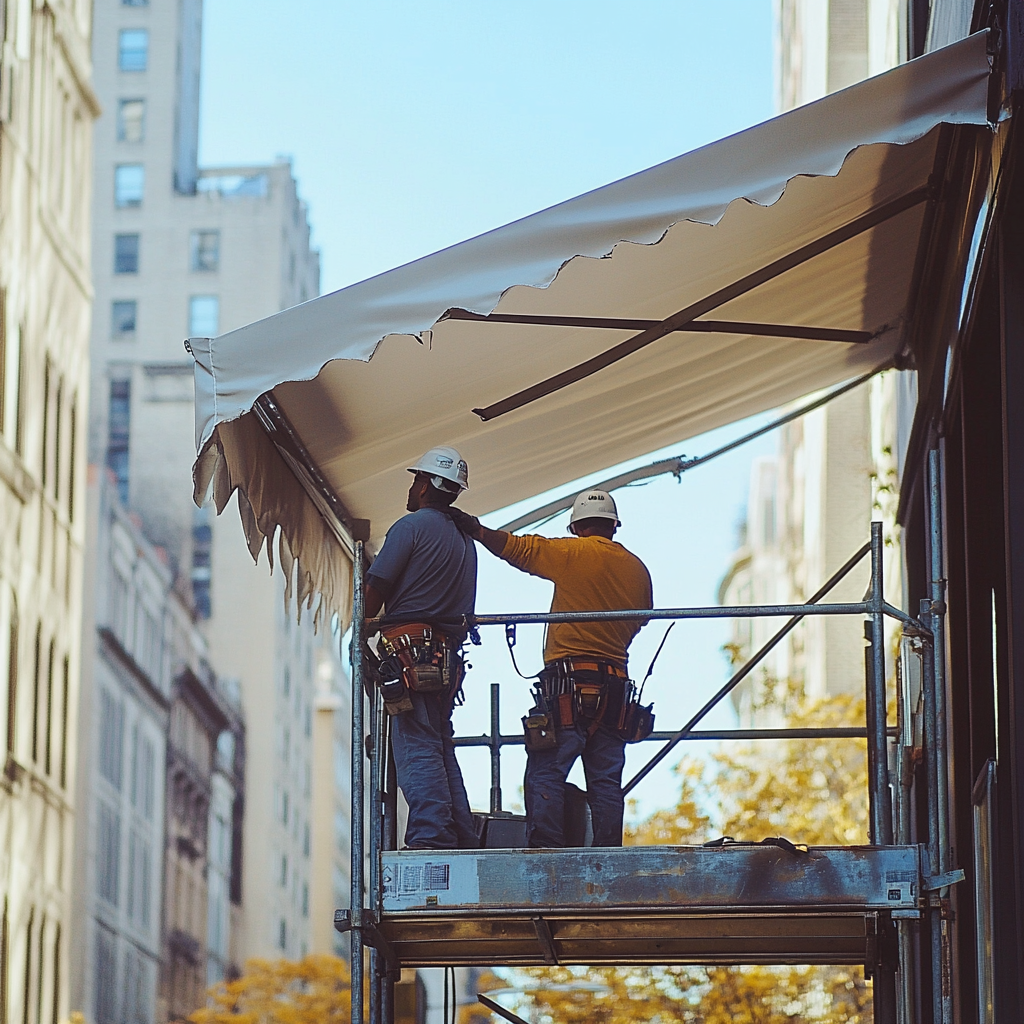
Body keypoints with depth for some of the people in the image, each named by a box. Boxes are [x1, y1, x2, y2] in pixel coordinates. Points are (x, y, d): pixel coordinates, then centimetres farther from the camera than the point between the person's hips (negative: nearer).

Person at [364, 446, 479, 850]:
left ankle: (430, 839, -20)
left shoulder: (412, 525, -3)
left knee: (416, 749, -12)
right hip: (447, 658, 8)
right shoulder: (464, 541, 22)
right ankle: (461, 842, 6)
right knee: (441, 749, 10)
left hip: (410, 650, -8)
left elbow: (375, 592, -6)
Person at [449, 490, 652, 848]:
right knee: (606, 779, 6)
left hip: (569, 683, -5)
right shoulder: (637, 569, 12)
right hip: (616, 687, 5)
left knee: (546, 772, -8)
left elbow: (514, 547, -2)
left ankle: (545, 849, -17)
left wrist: (475, 528, 8)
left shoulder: (572, 553, -2)